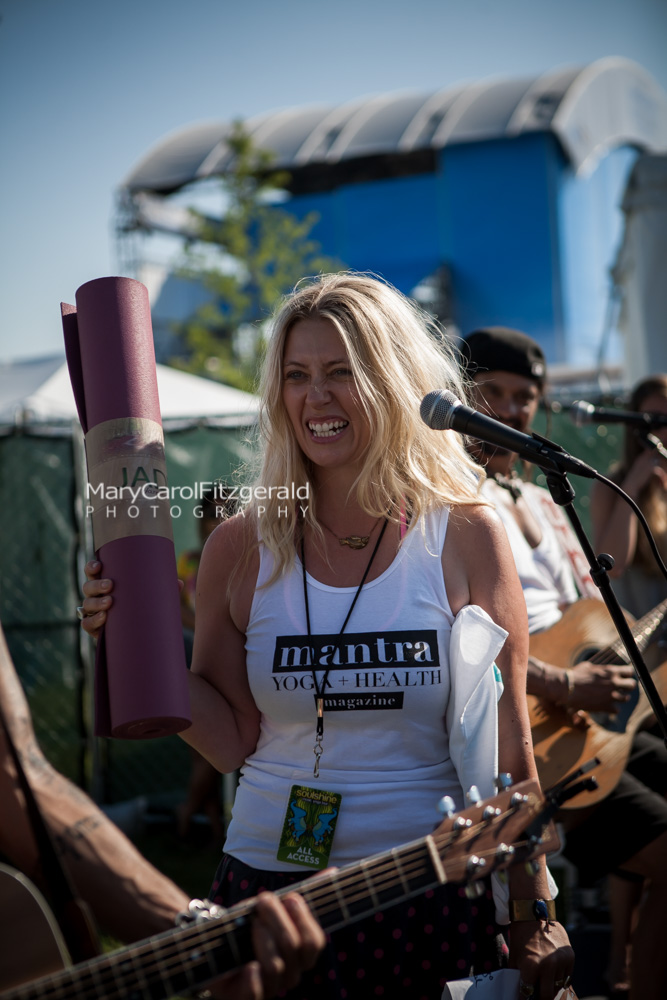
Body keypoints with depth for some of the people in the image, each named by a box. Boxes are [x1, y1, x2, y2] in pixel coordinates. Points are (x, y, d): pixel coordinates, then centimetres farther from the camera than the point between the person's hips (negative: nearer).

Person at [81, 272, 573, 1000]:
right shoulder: (242, 549, 0)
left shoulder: (465, 538, -4)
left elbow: (509, 751, -1)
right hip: (268, 881, 1)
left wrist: (532, 920, 0)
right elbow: (234, 741, 0)